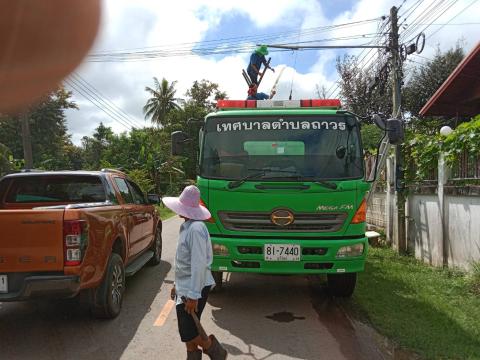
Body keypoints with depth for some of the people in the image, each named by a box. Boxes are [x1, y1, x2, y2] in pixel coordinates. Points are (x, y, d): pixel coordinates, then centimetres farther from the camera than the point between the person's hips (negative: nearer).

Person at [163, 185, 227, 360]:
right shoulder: (186, 226, 9)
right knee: (187, 331, 15)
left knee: (188, 332, -3)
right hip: (185, 287, 9)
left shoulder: (196, 229, -23)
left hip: (194, 288, -9)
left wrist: (193, 295, -24)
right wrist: (177, 284, 22)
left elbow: (199, 265, -25)